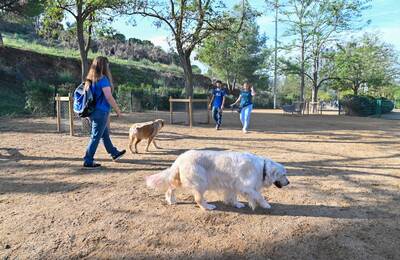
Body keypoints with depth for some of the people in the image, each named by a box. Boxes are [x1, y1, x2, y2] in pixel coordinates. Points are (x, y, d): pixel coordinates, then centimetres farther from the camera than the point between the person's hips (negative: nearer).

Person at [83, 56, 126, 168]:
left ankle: (114, 153, 37)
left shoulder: (90, 79, 9)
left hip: (93, 111, 9)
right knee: (96, 137, 0)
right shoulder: (103, 79, -15)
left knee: (105, 134, 20)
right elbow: (109, 97, -19)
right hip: (101, 112, -9)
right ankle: (88, 161, 7)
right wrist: (117, 109, -9)